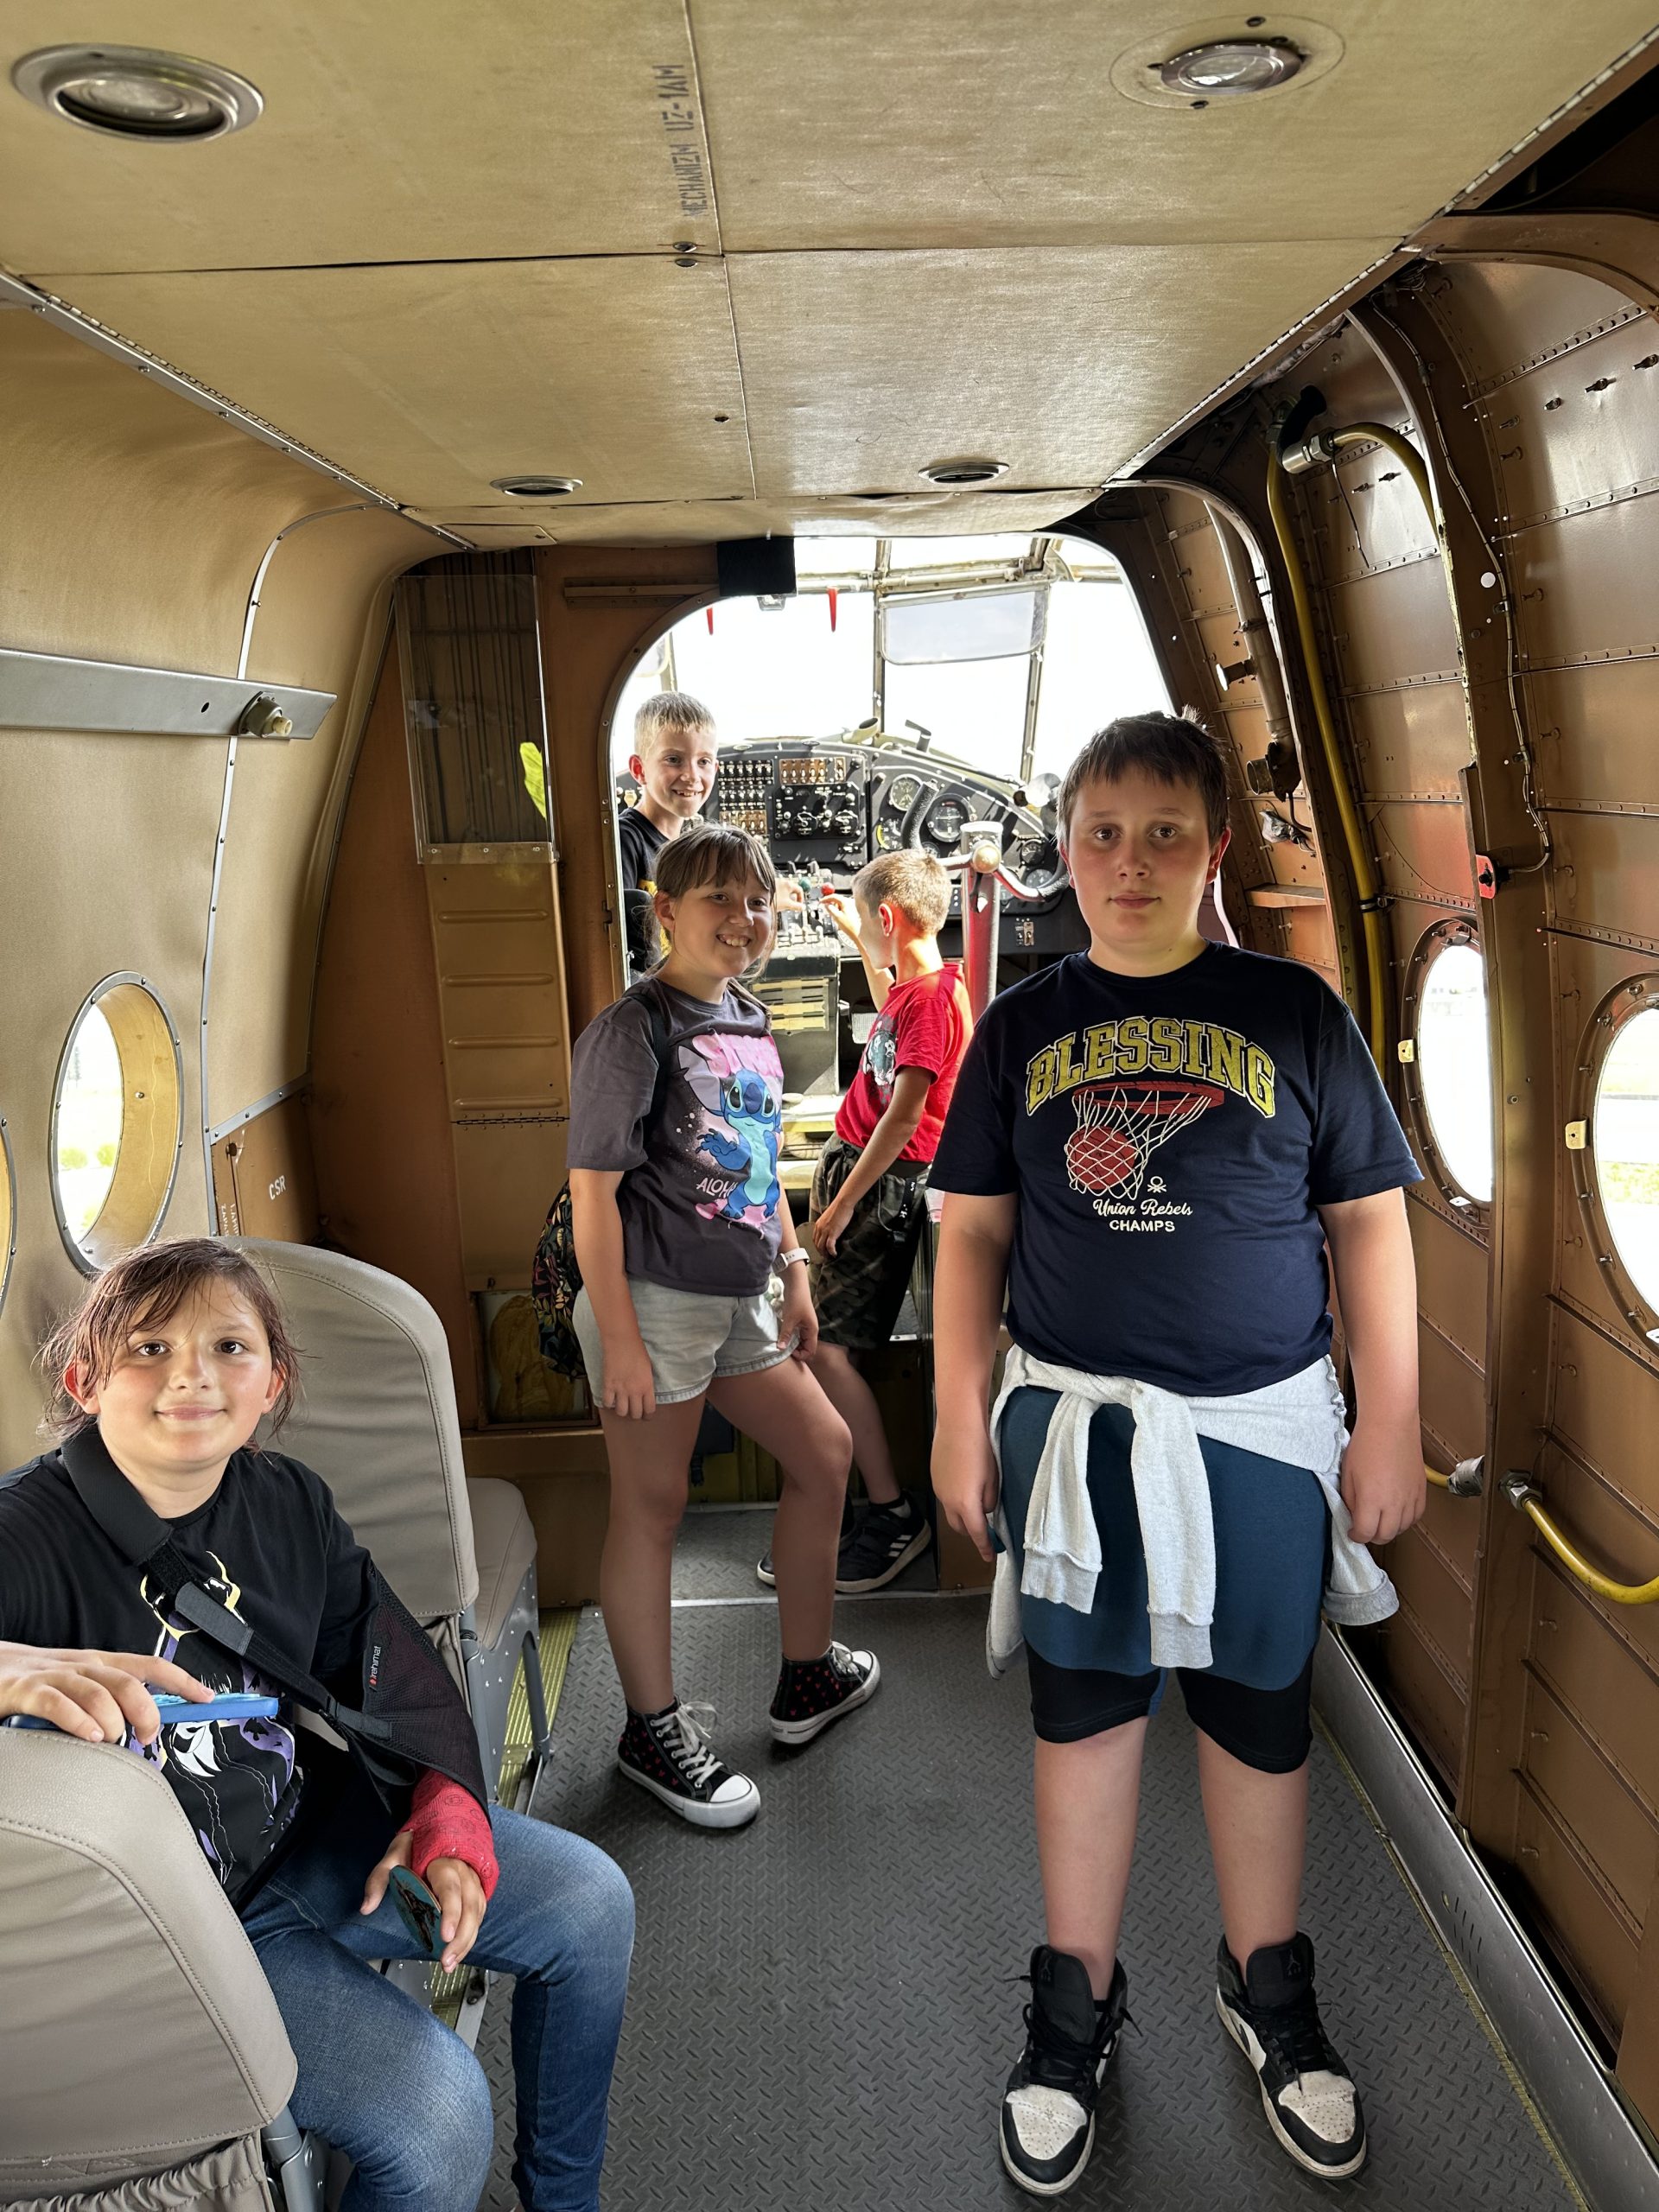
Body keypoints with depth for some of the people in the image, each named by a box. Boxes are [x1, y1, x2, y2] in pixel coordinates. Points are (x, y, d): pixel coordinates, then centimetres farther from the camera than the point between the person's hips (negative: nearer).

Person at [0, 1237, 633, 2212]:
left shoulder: (289, 1501, -5)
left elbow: (394, 1660, 4)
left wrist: (448, 1805, -11)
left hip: (316, 1827, 7)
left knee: (590, 1901, 4)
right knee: (437, 2111, -19)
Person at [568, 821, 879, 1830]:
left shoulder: (750, 1021, 11)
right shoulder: (633, 1031, -14)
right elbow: (593, 1189, -16)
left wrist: (795, 1273, 16)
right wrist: (618, 1339, -19)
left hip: (737, 1300, 9)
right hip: (654, 1301, -9)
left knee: (826, 1452, 15)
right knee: (652, 1507, 3)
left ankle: (807, 1676, 32)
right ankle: (654, 1729, 19)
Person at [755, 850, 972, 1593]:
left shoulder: (933, 998, -19)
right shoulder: (919, 982, 10)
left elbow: (902, 1118, -22)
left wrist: (844, 1202, -18)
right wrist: (855, 938, 37)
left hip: (885, 1182, -10)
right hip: (855, 1163, 10)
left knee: (823, 1347, -12)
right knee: (818, 1343, 11)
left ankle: (894, 1513, -1)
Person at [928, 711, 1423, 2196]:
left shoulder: (1293, 1011, -3)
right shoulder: (1023, 1028, 2)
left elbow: (1370, 1224, -1)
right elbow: (973, 1231, 5)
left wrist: (1393, 1423, -2)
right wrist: (961, 1421, 2)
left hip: (1258, 1427, -1)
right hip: (1074, 1422, 1)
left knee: (1258, 1713, 14)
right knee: (1085, 1708, 12)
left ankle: (1268, 1990, 38)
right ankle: (1078, 2007, 32)